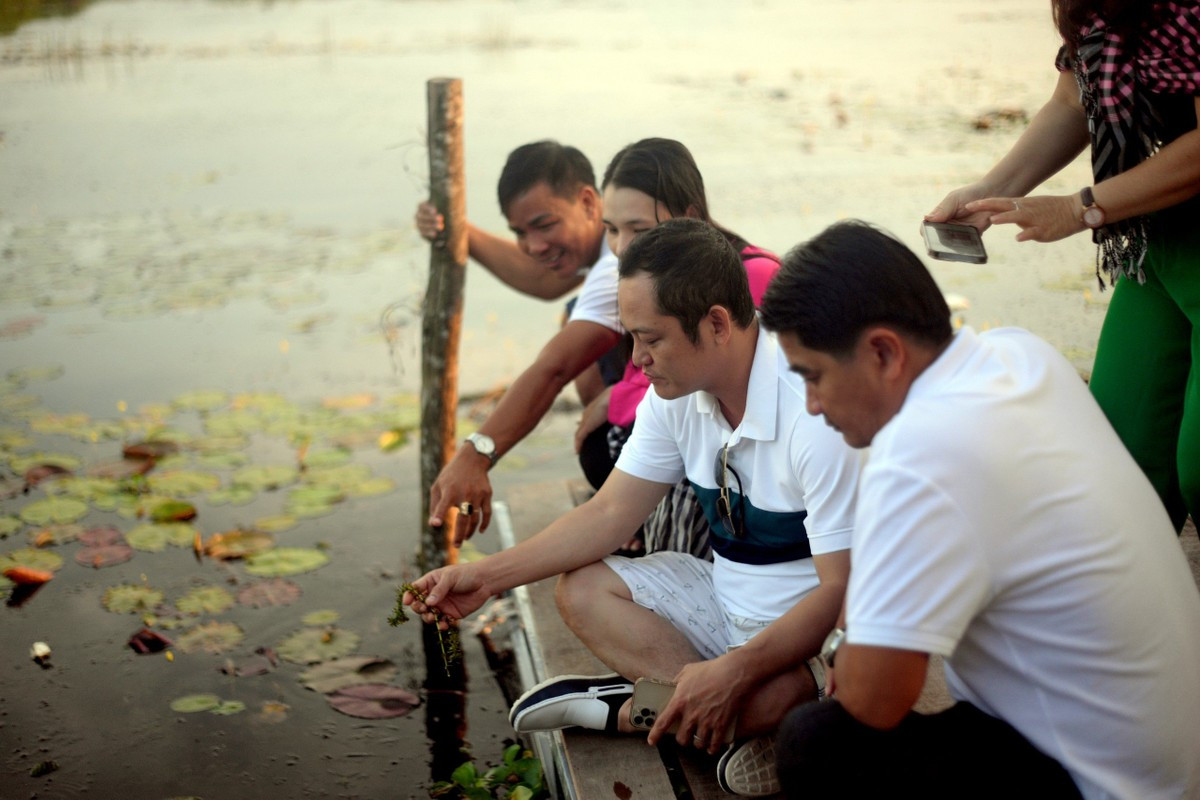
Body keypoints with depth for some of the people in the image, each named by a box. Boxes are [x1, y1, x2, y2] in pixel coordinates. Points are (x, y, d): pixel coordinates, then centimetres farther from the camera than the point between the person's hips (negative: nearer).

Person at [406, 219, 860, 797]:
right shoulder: (676, 395, -3)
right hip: (727, 601, 9)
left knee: (767, 696, -39)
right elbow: (611, 513, 4)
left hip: (814, 635, -8)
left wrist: (734, 671, -36)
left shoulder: (814, 412, -28)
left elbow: (841, 590, -27)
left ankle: (631, 707, -8)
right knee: (581, 589, -1)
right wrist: (486, 576, -3)